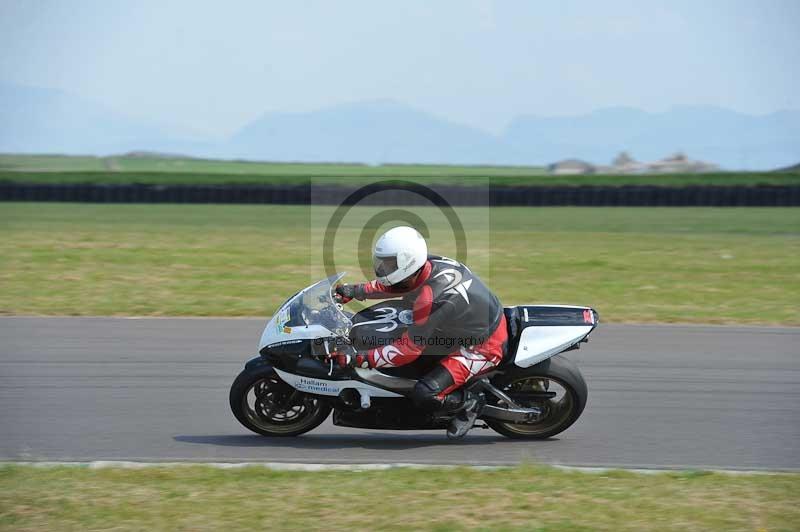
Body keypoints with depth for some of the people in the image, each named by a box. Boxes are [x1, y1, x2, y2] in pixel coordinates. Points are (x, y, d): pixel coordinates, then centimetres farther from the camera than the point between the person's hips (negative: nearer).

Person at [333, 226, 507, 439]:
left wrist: (358, 360, -25)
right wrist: (355, 291, 6)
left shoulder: (430, 299, -34)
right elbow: (394, 283, 14)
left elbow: (409, 350, -26)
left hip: (483, 347, -9)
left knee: (424, 395, -20)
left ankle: (470, 402, 7)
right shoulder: (432, 263, -8)